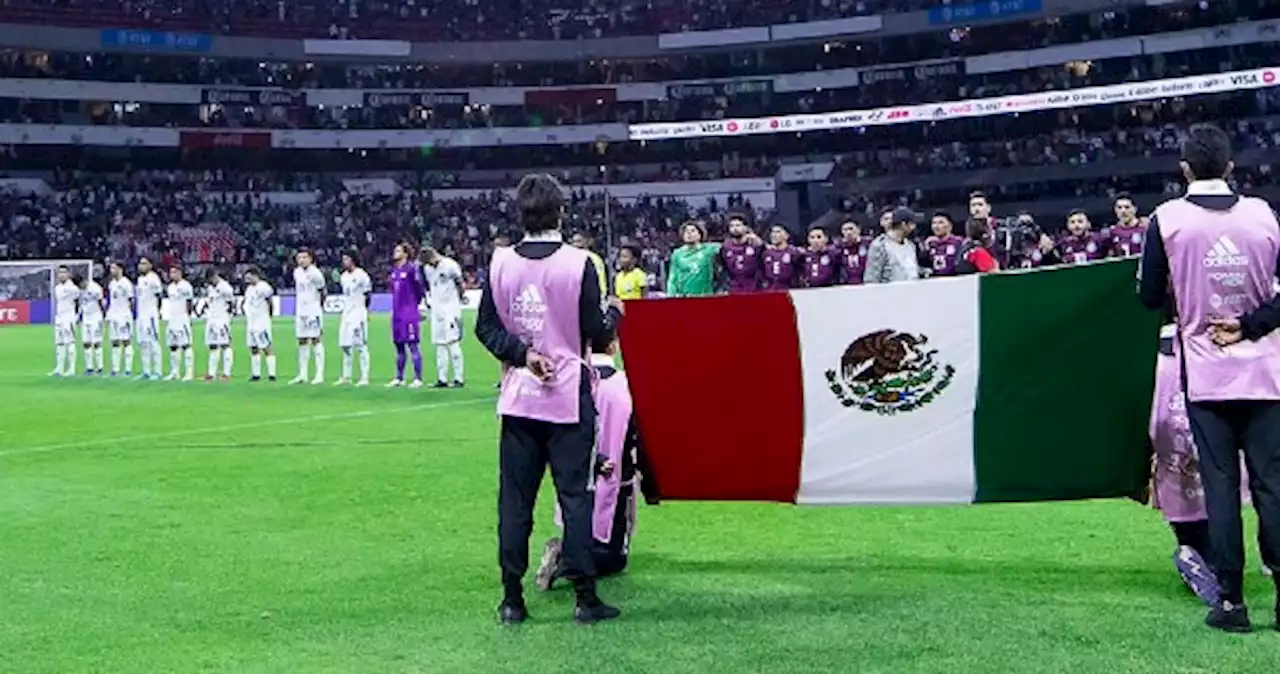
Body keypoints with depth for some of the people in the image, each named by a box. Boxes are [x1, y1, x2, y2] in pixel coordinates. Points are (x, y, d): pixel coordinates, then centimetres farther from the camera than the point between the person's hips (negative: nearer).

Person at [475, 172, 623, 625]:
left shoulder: (500, 263, 0)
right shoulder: (578, 264, -10)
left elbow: (486, 327, 1)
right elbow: (595, 331, -6)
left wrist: (522, 353, -1)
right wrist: (615, 312, 13)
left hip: (518, 397, 3)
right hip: (568, 395, -3)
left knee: (514, 498, 7)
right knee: (574, 494, 2)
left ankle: (512, 599, 10)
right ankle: (585, 597, 5)